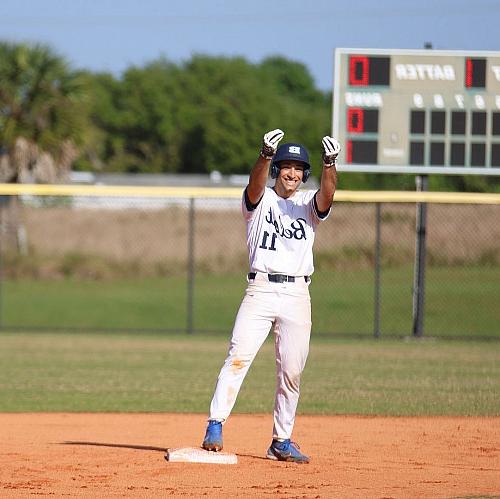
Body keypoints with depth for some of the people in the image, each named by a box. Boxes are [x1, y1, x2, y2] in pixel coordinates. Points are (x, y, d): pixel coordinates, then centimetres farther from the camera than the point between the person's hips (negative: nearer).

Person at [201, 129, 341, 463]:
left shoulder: (309, 204, 11)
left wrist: (330, 163, -32)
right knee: (238, 358, -15)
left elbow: (327, 194, -12)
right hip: (260, 290, -2)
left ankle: (282, 441, 12)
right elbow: (256, 184, -17)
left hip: (297, 296, 2)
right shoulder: (259, 200, 6)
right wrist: (266, 155, -37)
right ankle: (215, 426, -18)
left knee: (291, 372, 3)